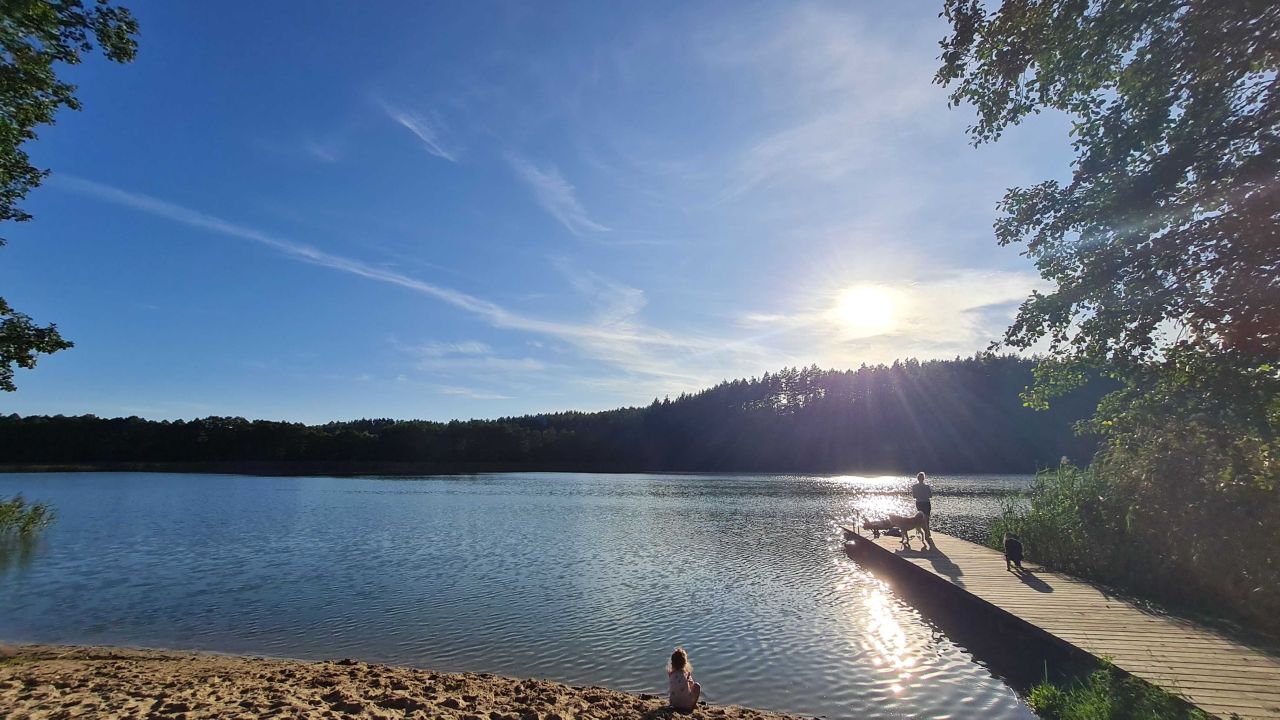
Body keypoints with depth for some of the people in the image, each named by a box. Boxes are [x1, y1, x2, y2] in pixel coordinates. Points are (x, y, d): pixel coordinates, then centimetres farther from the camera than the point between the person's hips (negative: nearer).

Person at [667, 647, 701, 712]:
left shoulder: (670, 674, -5)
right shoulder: (687, 674, -12)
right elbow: (692, 685, 6)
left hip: (674, 704, 4)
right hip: (687, 705, -3)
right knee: (697, 686, 18)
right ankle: (694, 705, 18)